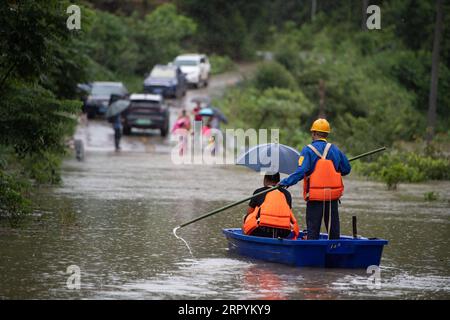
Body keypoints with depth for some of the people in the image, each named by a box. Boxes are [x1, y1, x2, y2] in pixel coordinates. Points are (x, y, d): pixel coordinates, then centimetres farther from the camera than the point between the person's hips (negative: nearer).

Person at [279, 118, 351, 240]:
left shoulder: (308, 150, -9)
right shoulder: (335, 150, 3)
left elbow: (301, 172, -18)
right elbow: (346, 169, 10)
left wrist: (285, 182, -11)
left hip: (315, 197, -3)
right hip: (333, 197, 3)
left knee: (313, 229, 1)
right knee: (333, 228, 12)